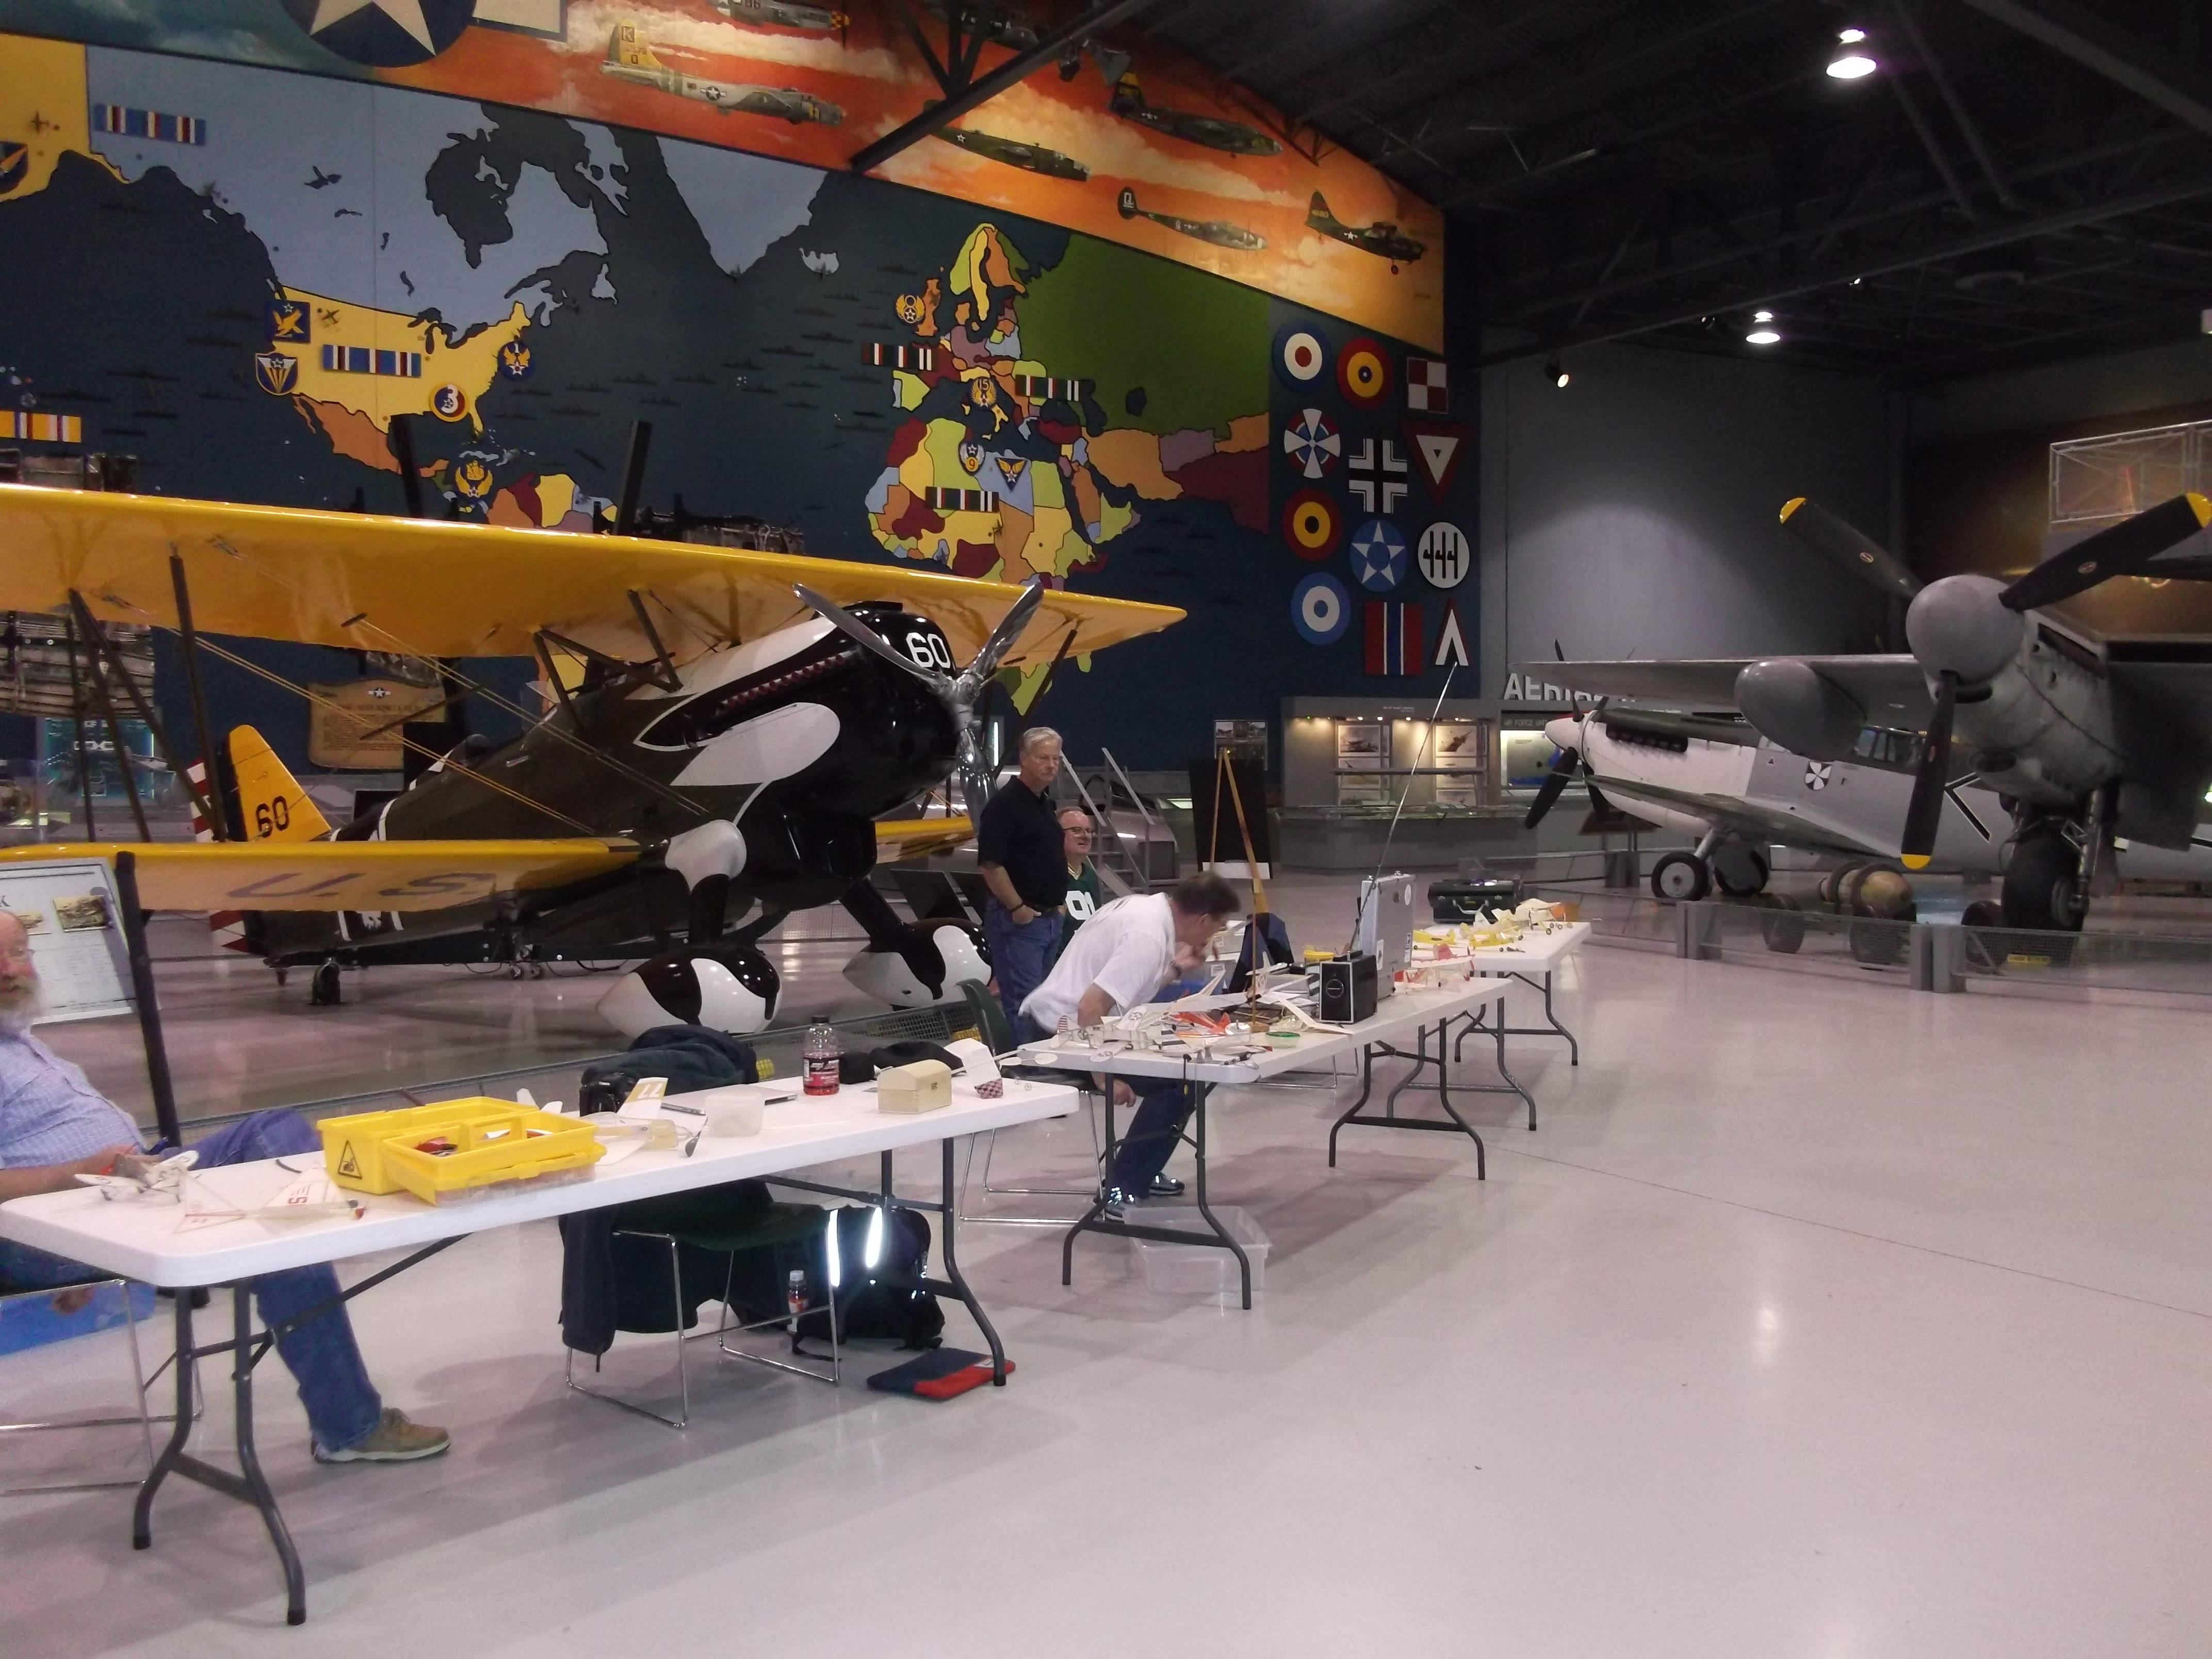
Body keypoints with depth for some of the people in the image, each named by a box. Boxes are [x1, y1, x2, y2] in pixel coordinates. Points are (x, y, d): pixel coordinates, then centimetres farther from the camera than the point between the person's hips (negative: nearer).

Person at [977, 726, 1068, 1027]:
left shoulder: (1045, 803, 15)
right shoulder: (1005, 803, -13)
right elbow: (990, 864, -20)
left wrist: (1055, 905, 17)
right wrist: (1018, 908, -18)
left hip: (1049, 919, 9)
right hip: (1018, 921, -9)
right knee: (1023, 1002, -10)